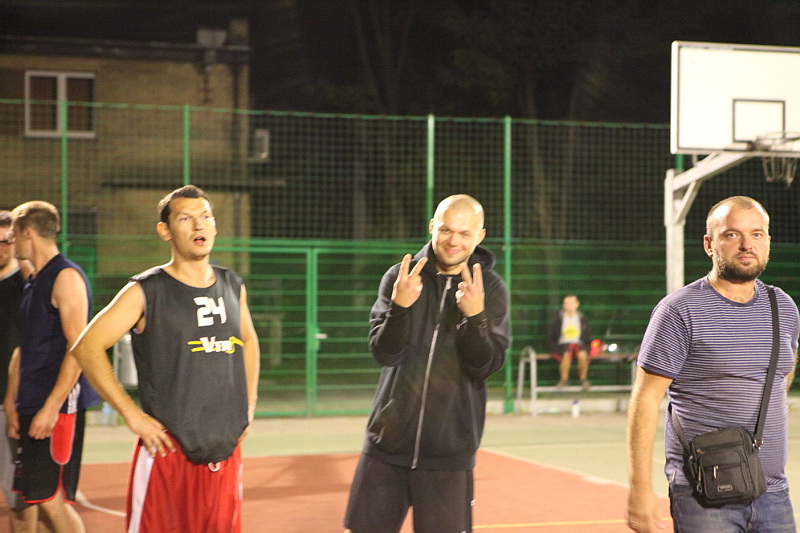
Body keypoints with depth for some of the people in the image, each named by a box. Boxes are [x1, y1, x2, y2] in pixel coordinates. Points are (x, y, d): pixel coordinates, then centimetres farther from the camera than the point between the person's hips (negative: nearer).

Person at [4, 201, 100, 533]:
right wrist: (12, 401, 15)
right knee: (31, 497, 10)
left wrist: (51, 407, -22)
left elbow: (78, 348, -18)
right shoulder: (32, 281, 18)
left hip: (60, 406, -9)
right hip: (32, 407, 9)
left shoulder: (66, 277, -11)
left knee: (52, 499, -10)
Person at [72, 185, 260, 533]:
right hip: (168, 450, -5)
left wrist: (248, 405, 17)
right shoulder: (146, 292, -6)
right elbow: (87, 347, -9)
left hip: (226, 448, 5)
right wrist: (131, 415, -12)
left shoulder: (232, 287, 11)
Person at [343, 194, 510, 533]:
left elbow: (487, 365, -9)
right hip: (387, 442, 2)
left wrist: (474, 315, -27)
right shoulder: (400, 277, 0)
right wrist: (399, 307, -24)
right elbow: (384, 353, -6)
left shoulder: (490, 289, -3)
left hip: (449, 452, -1)